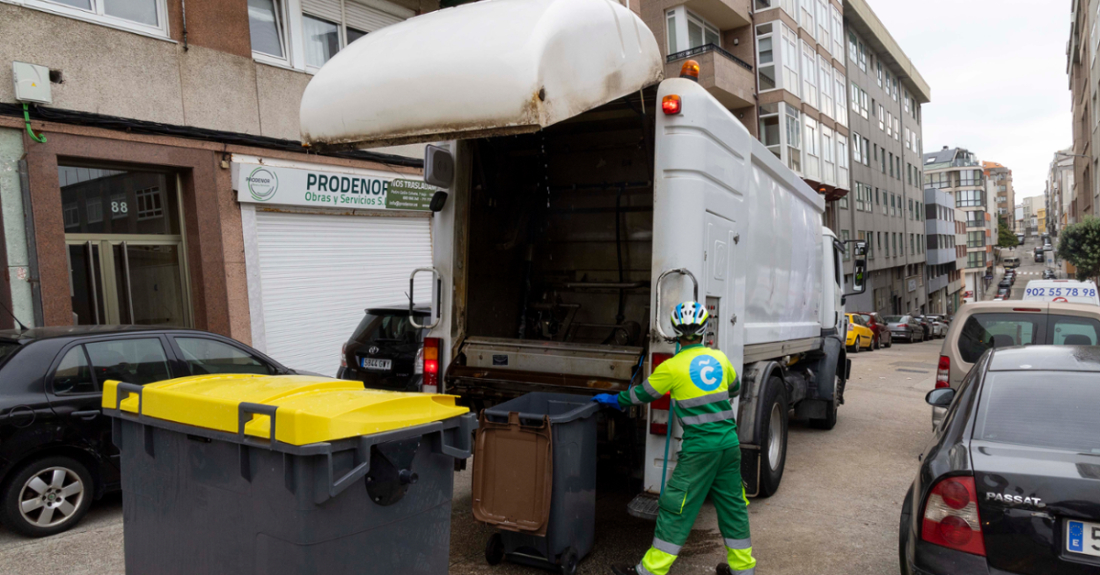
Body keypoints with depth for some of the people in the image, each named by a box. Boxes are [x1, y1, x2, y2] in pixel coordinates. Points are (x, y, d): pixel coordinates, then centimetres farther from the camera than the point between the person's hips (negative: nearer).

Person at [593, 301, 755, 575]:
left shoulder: (672, 367, -10)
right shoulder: (719, 358, 5)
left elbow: (642, 394, 3)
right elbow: (734, 389, 23)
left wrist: (615, 400, 19)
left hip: (700, 446, -5)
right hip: (729, 440, 5)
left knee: (676, 507, 1)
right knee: (732, 504, 17)